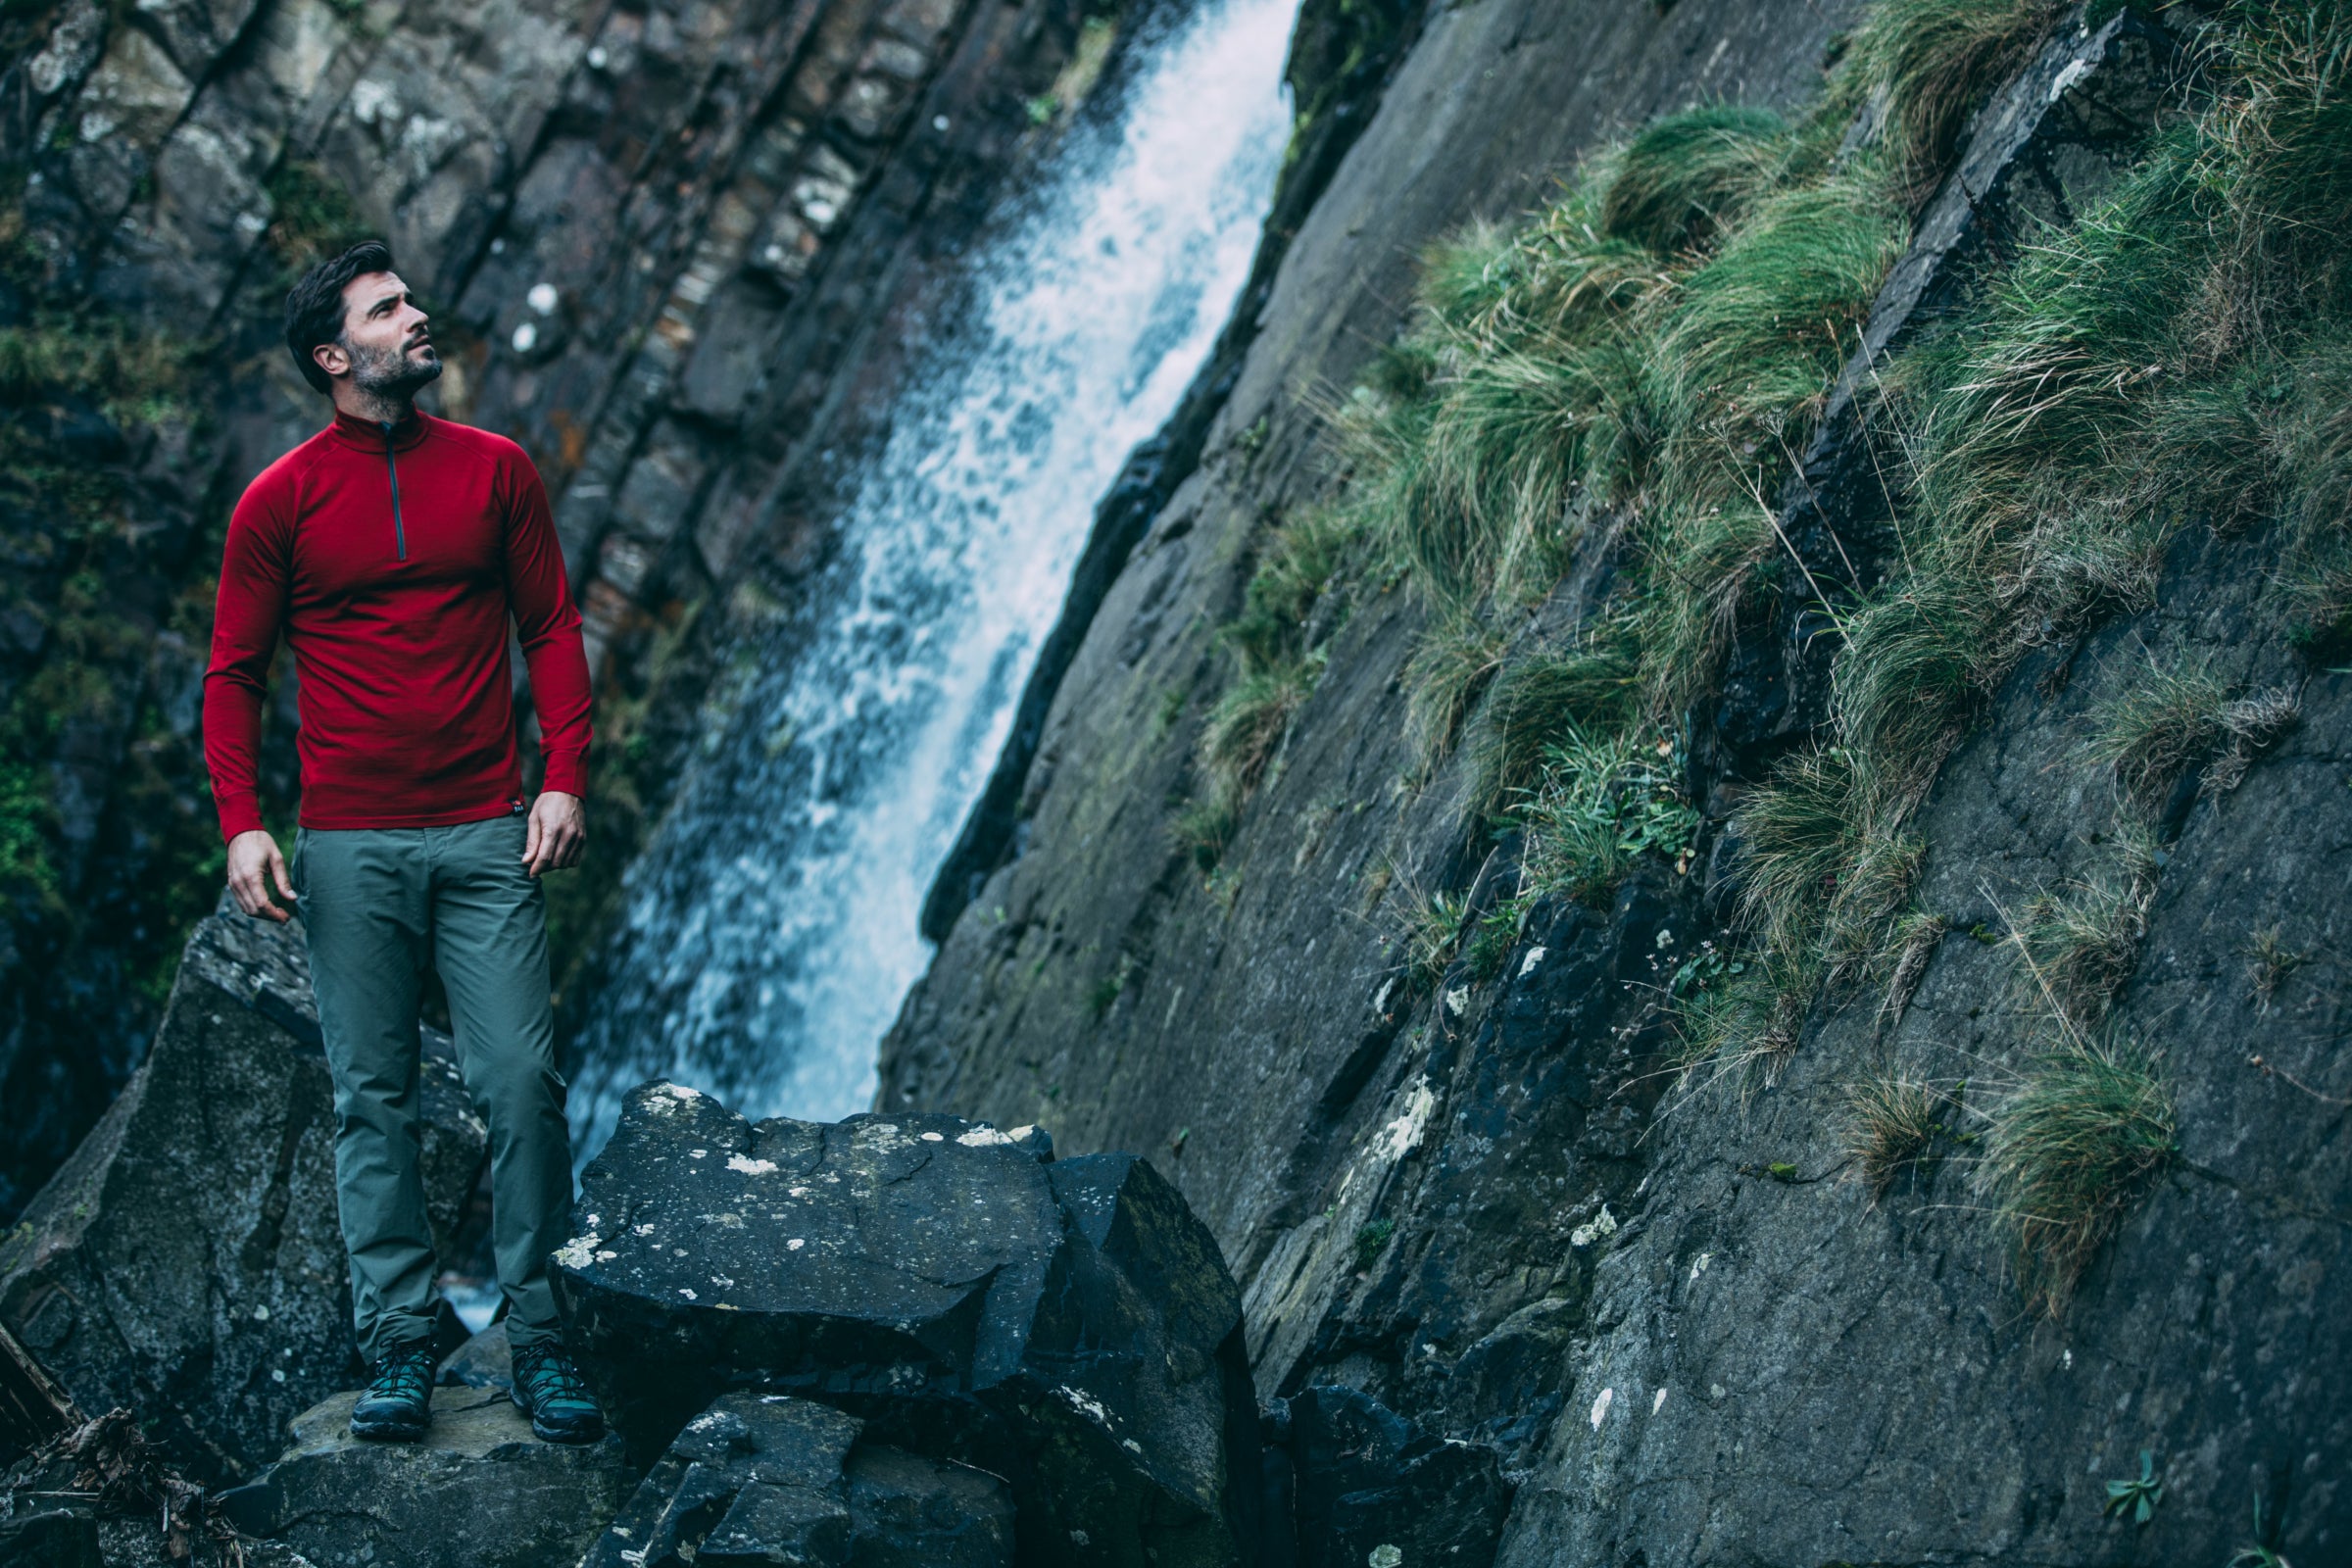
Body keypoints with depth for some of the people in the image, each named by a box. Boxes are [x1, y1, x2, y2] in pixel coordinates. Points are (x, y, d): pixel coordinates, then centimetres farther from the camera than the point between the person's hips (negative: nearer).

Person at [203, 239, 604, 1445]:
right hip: (350, 846, -1)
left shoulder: (495, 471, 7)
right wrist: (240, 824, -5)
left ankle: (538, 1343, 5)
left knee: (522, 1085, -5)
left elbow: (551, 629, 9)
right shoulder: (280, 502, 2)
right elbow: (234, 673, 6)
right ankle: (399, 1349, 10)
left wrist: (563, 778, -2)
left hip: (487, 836, 1)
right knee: (373, 1102, 3)